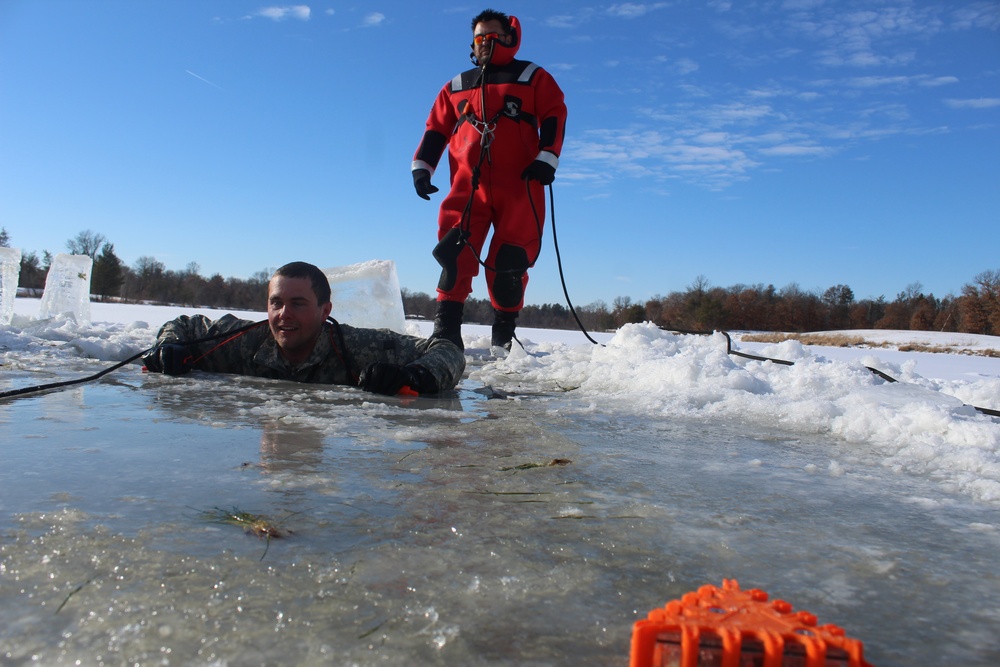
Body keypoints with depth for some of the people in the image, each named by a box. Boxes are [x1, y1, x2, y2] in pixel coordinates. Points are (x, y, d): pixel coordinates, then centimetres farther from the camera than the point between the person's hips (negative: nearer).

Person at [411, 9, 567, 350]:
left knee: (509, 261, -5)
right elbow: (436, 128, 20)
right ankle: (446, 331, -14)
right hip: (468, 184, 2)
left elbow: (554, 116, 4)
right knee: (456, 253, -13)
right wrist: (421, 167, 7)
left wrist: (546, 158, -11)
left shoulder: (533, 78, 14)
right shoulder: (457, 86, 24)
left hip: (520, 185, -2)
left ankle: (504, 335, 7)